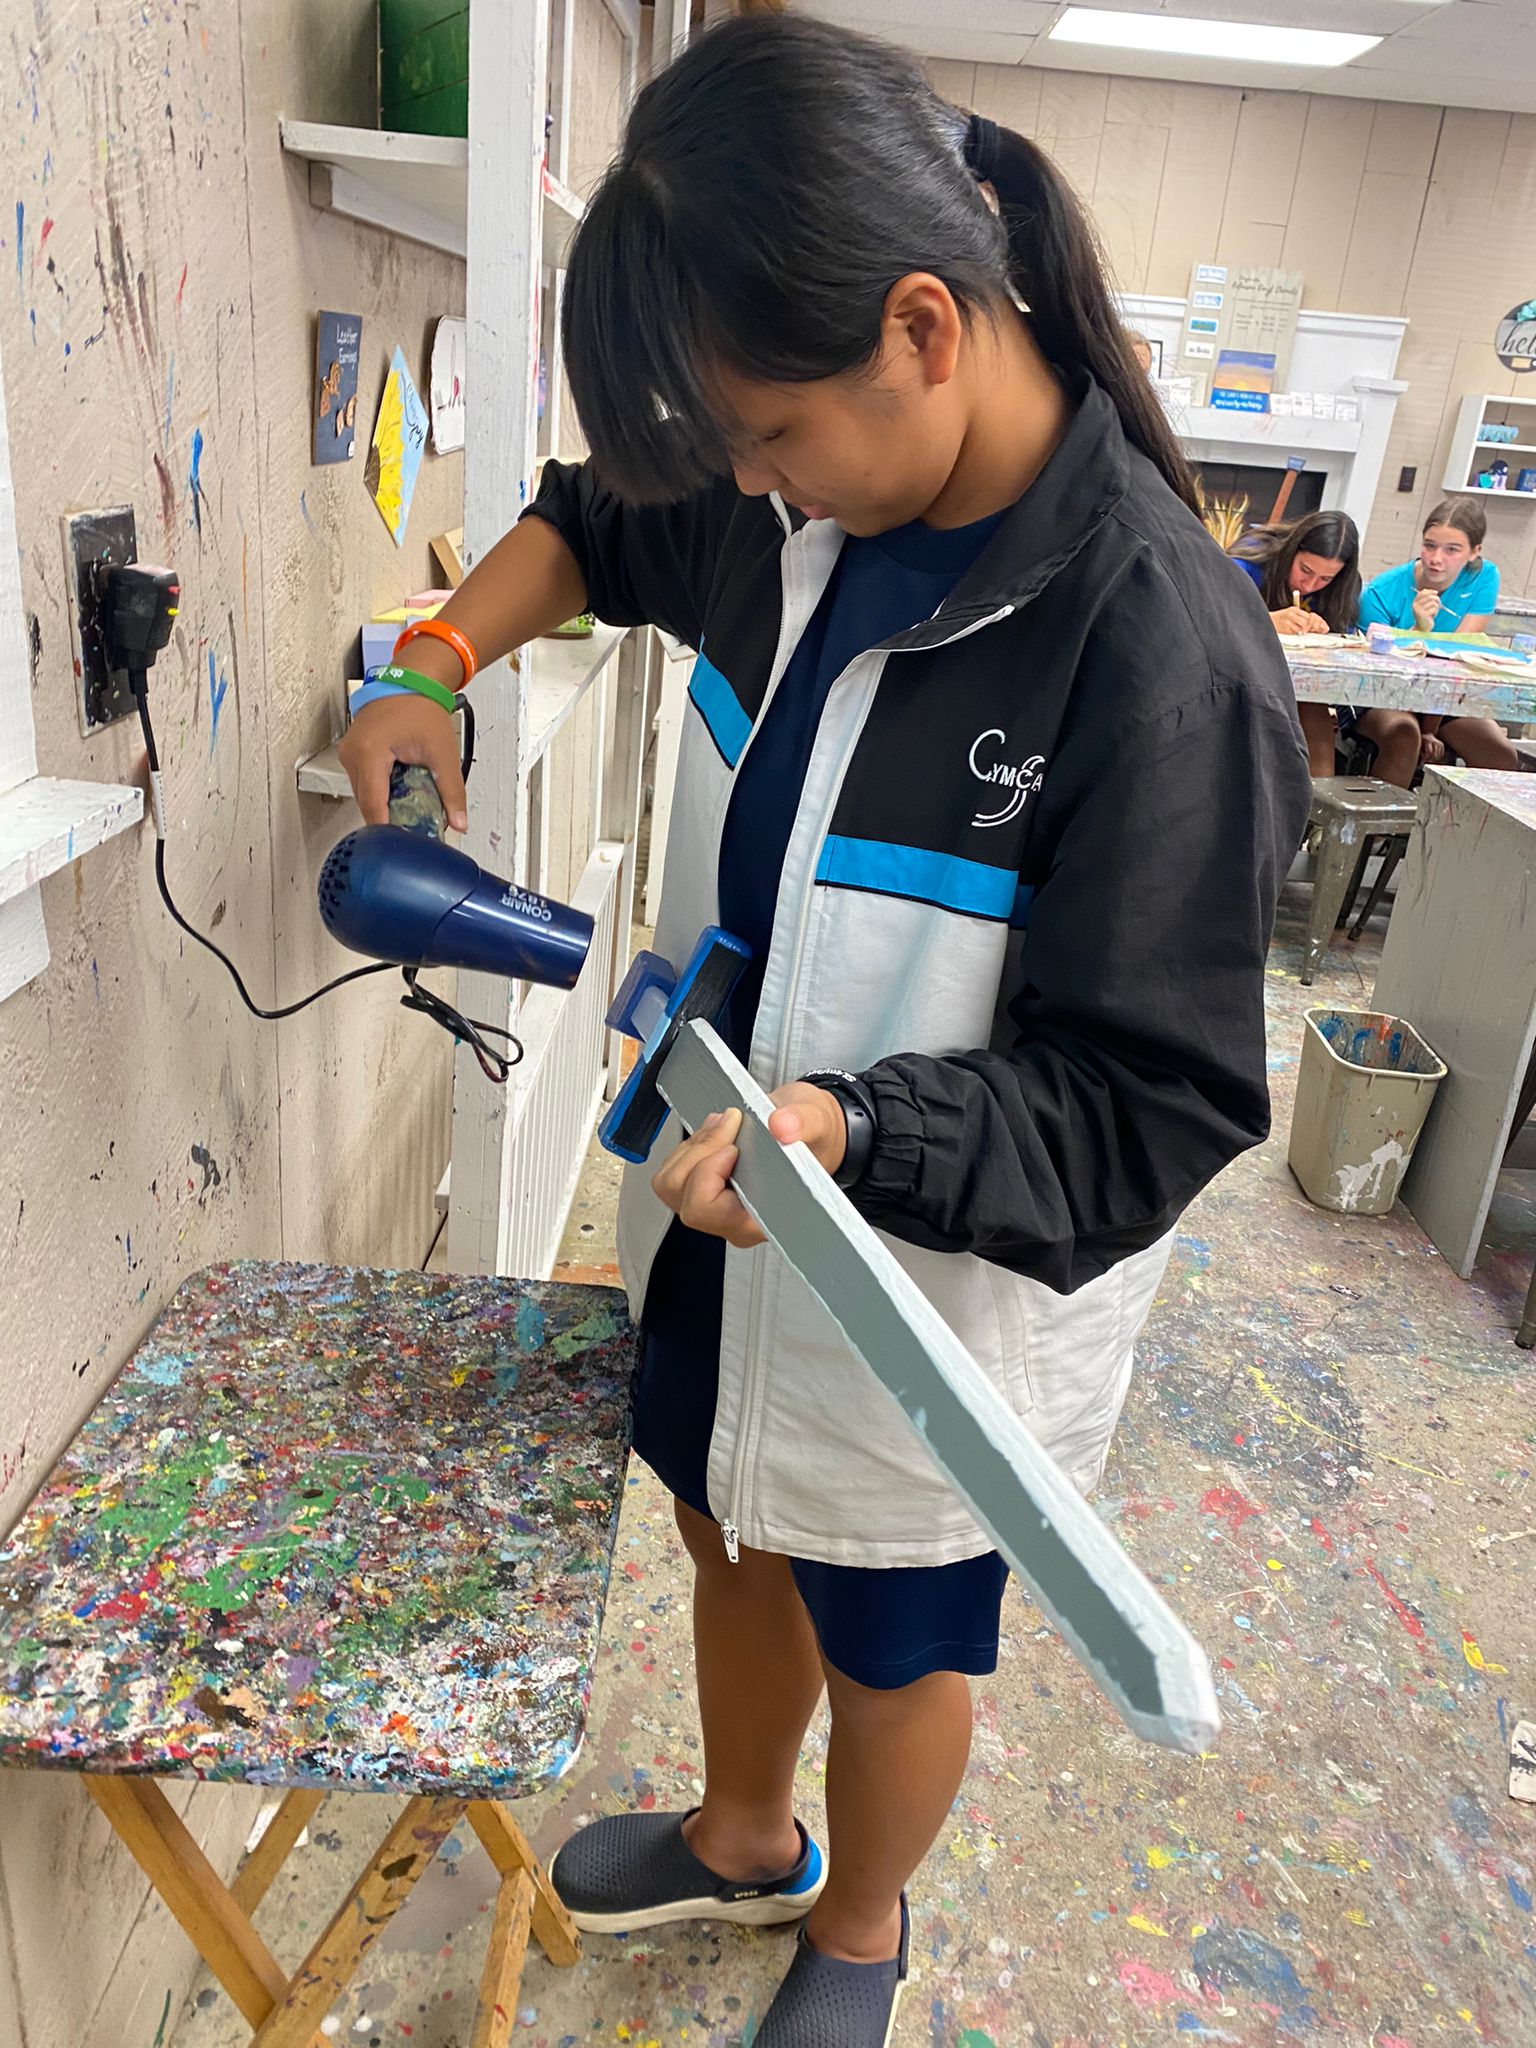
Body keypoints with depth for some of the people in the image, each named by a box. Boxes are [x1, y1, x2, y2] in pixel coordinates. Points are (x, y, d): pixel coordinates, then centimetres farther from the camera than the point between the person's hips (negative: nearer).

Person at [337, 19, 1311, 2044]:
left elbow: (1150, 1112, -25)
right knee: (735, 1534, 29)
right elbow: (597, 522, 13)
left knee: (893, 1648, 21)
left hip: (946, 1288, -6)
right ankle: (743, 1839, 61)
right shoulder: (809, 502, -9)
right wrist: (439, 662, -1)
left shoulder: (1158, 655, -29)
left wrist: (850, 1131, -39)